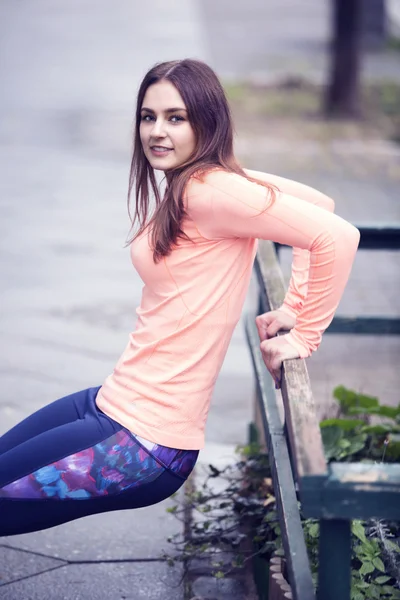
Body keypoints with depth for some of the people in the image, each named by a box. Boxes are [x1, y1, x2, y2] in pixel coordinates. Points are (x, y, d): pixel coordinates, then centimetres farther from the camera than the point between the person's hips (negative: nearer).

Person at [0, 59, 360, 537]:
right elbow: (320, 202, 16)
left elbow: (338, 236, -24)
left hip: (145, 444, -9)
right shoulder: (185, 186, 9)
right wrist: (294, 305, 10)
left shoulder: (209, 190, -18)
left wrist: (306, 333, -13)